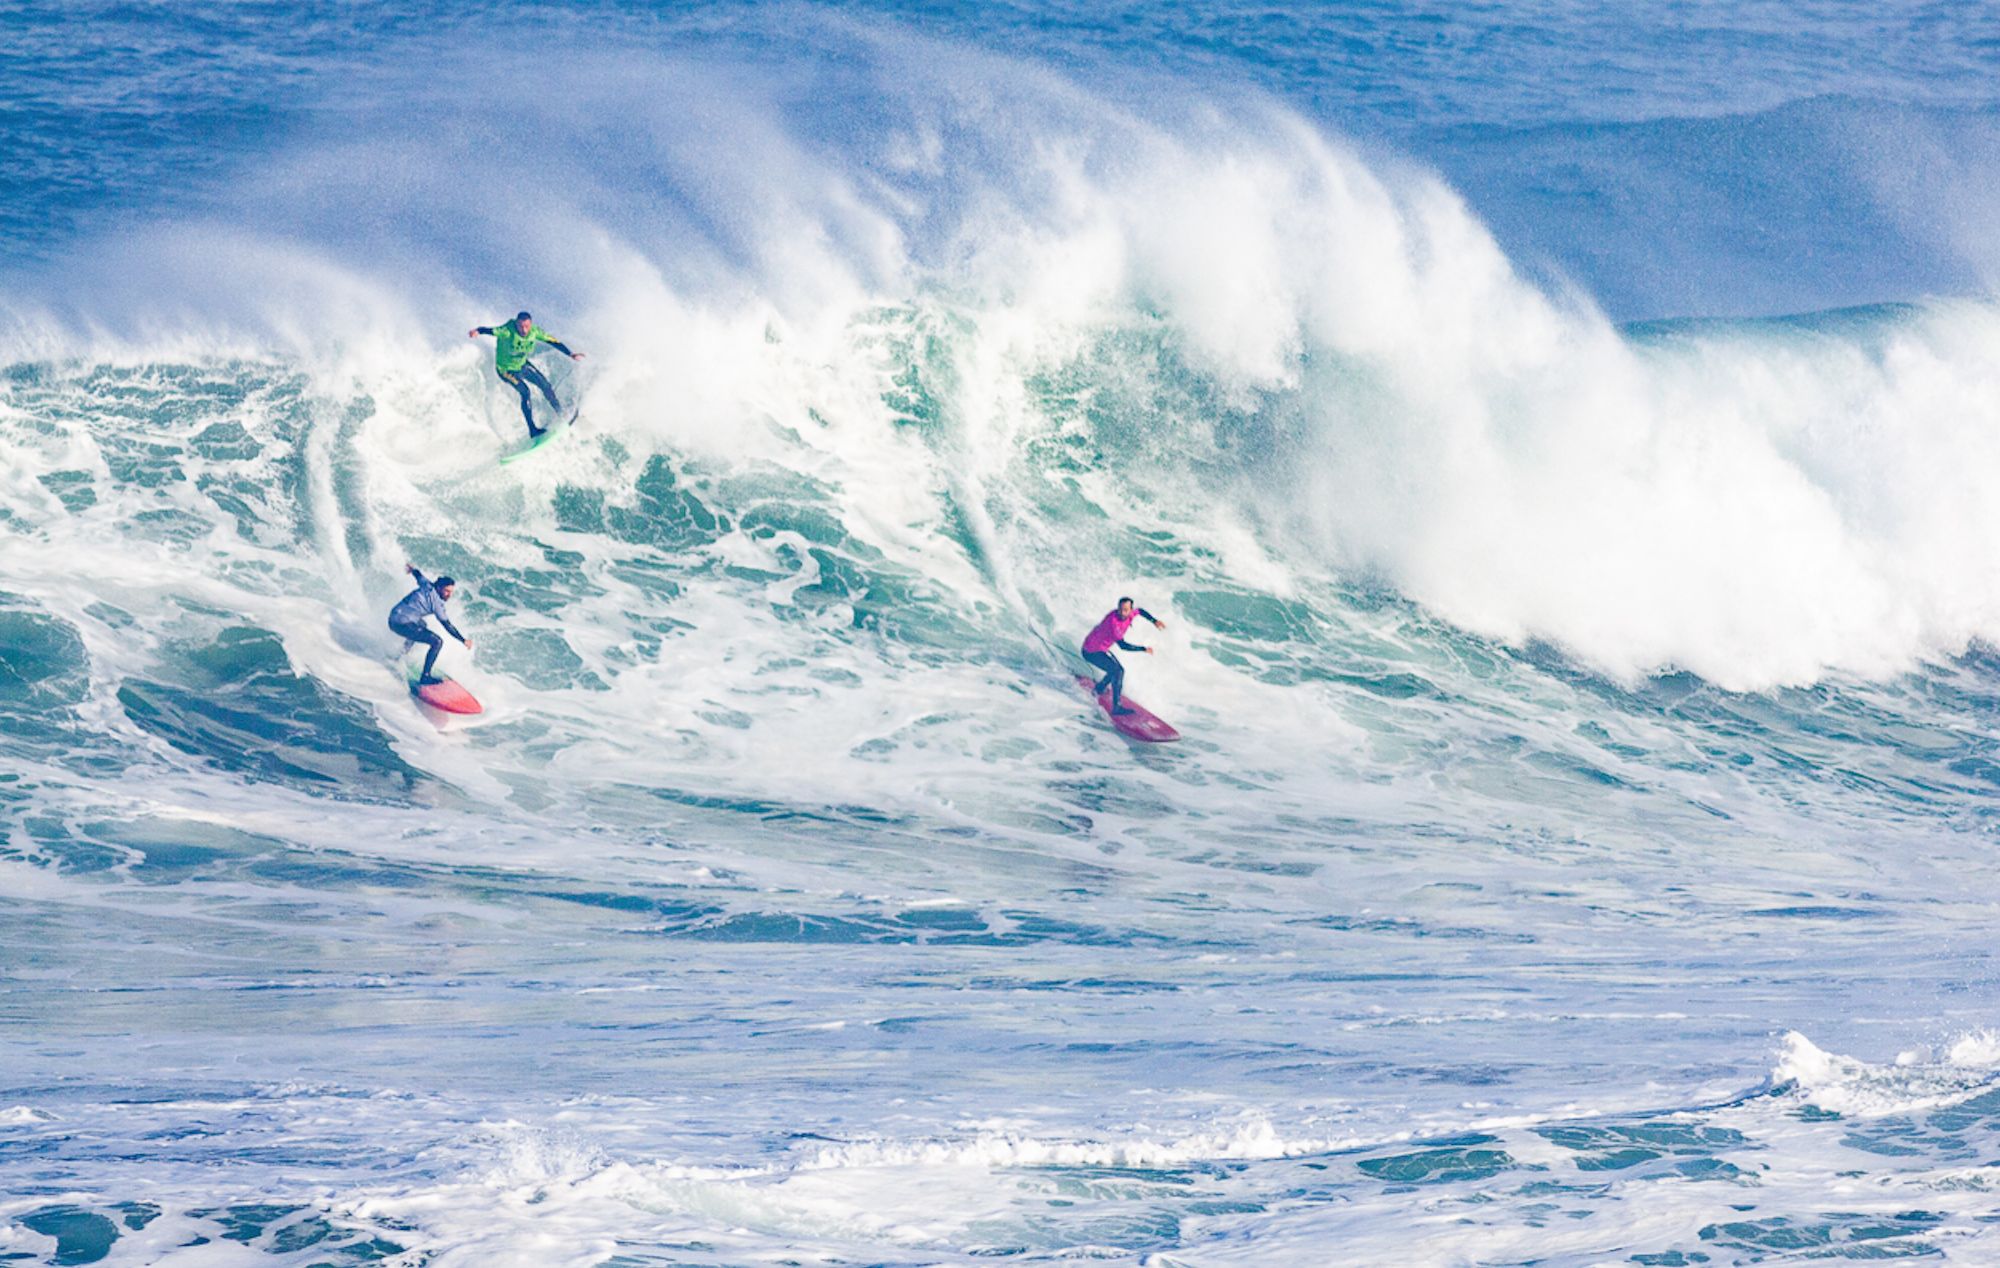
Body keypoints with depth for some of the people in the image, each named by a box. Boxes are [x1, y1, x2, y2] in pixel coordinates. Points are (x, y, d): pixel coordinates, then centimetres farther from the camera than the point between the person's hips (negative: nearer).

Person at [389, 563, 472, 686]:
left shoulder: (428, 585, 6)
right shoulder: (436, 601, -17)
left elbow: (419, 576, 28)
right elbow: (446, 624, -18)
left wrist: (412, 569, 51)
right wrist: (463, 640, -17)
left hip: (394, 618, 10)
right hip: (403, 624, -10)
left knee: (421, 625, 42)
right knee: (437, 642, -18)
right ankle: (425, 678, -19)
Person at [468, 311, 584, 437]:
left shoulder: (534, 331, -18)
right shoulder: (508, 331, -33)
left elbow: (553, 341, -8)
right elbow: (490, 330, -47)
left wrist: (570, 354, -13)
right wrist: (477, 331, -68)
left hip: (522, 365, 5)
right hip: (506, 369, -5)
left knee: (546, 385, 1)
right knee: (524, 391, -21)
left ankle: (561, 415, 23)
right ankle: (532, 430, -12)